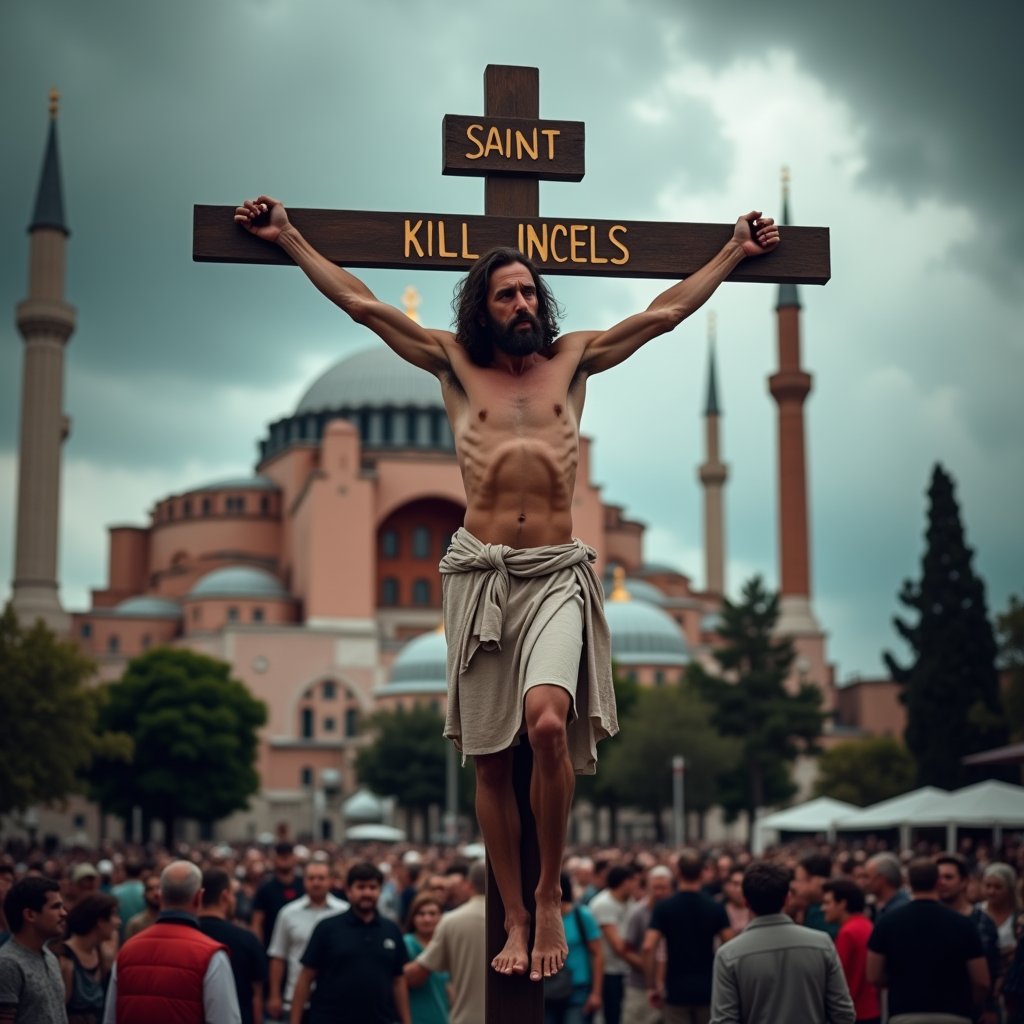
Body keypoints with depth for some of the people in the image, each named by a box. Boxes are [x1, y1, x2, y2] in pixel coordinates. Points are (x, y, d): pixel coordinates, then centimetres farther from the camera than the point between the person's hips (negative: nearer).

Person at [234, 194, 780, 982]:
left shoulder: (574, 359, 12)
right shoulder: (455, 364, 10)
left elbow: (665, 312, 17)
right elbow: (363, 304, 12)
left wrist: (735, 253, 21)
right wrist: (288, 238, 14)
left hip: (558, 572, -1)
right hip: (480, 571, 1)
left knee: (548, 722, -25)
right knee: (490, 758, 3)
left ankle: (551, 895, -5)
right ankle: (516, 921, 16)